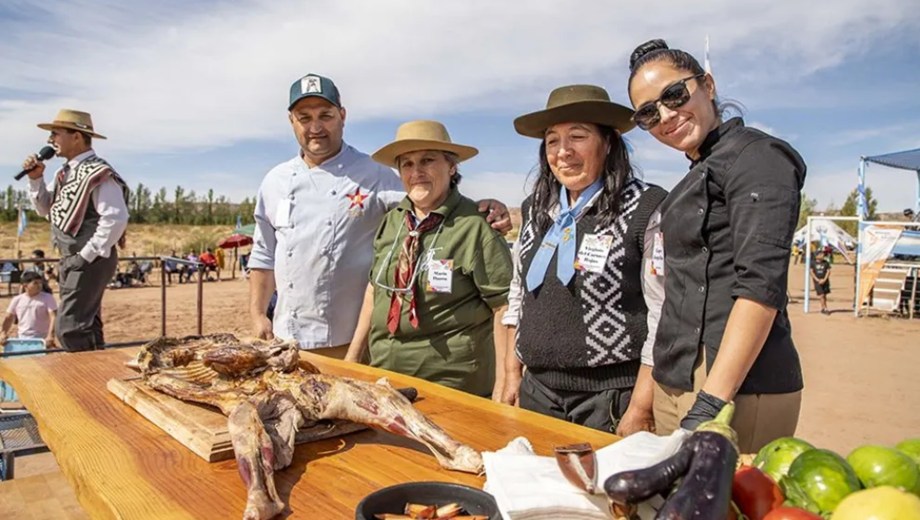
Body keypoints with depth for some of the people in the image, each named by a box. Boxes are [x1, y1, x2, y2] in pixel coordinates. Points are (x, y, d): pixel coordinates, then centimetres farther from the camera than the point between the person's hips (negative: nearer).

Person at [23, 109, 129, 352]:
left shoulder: (98, 174, -18)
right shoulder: (65, 172, 12)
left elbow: (116, 219, -27)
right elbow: (45, 209, 20)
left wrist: (87, 255, -22)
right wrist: (36, 179, 4)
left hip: (90, 261, -10)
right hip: (72, 259, 10)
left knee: (70, 329, -12)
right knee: (85, 325, 17)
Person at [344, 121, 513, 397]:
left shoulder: (475, 226, -15)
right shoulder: (391, 222, 3)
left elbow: (504, 308, -15)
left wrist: (503, 386, -16)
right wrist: (353, 356, 13)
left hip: (452, 382, -5)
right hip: (384, 373, 6)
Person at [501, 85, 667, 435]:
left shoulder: (646, 210, -10)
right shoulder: (536, 210, 8)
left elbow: (663, 317, -13)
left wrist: (639, 411, -15)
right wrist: (513, 375, 13)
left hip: (611, 396, -5)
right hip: (537, 390, 5)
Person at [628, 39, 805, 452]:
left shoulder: (756, 155, -7)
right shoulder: (699, 175, 19)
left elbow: (761, 285, -18)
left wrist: (711, 405, -23)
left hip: (738, 386, -8)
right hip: (676, 384, 8)